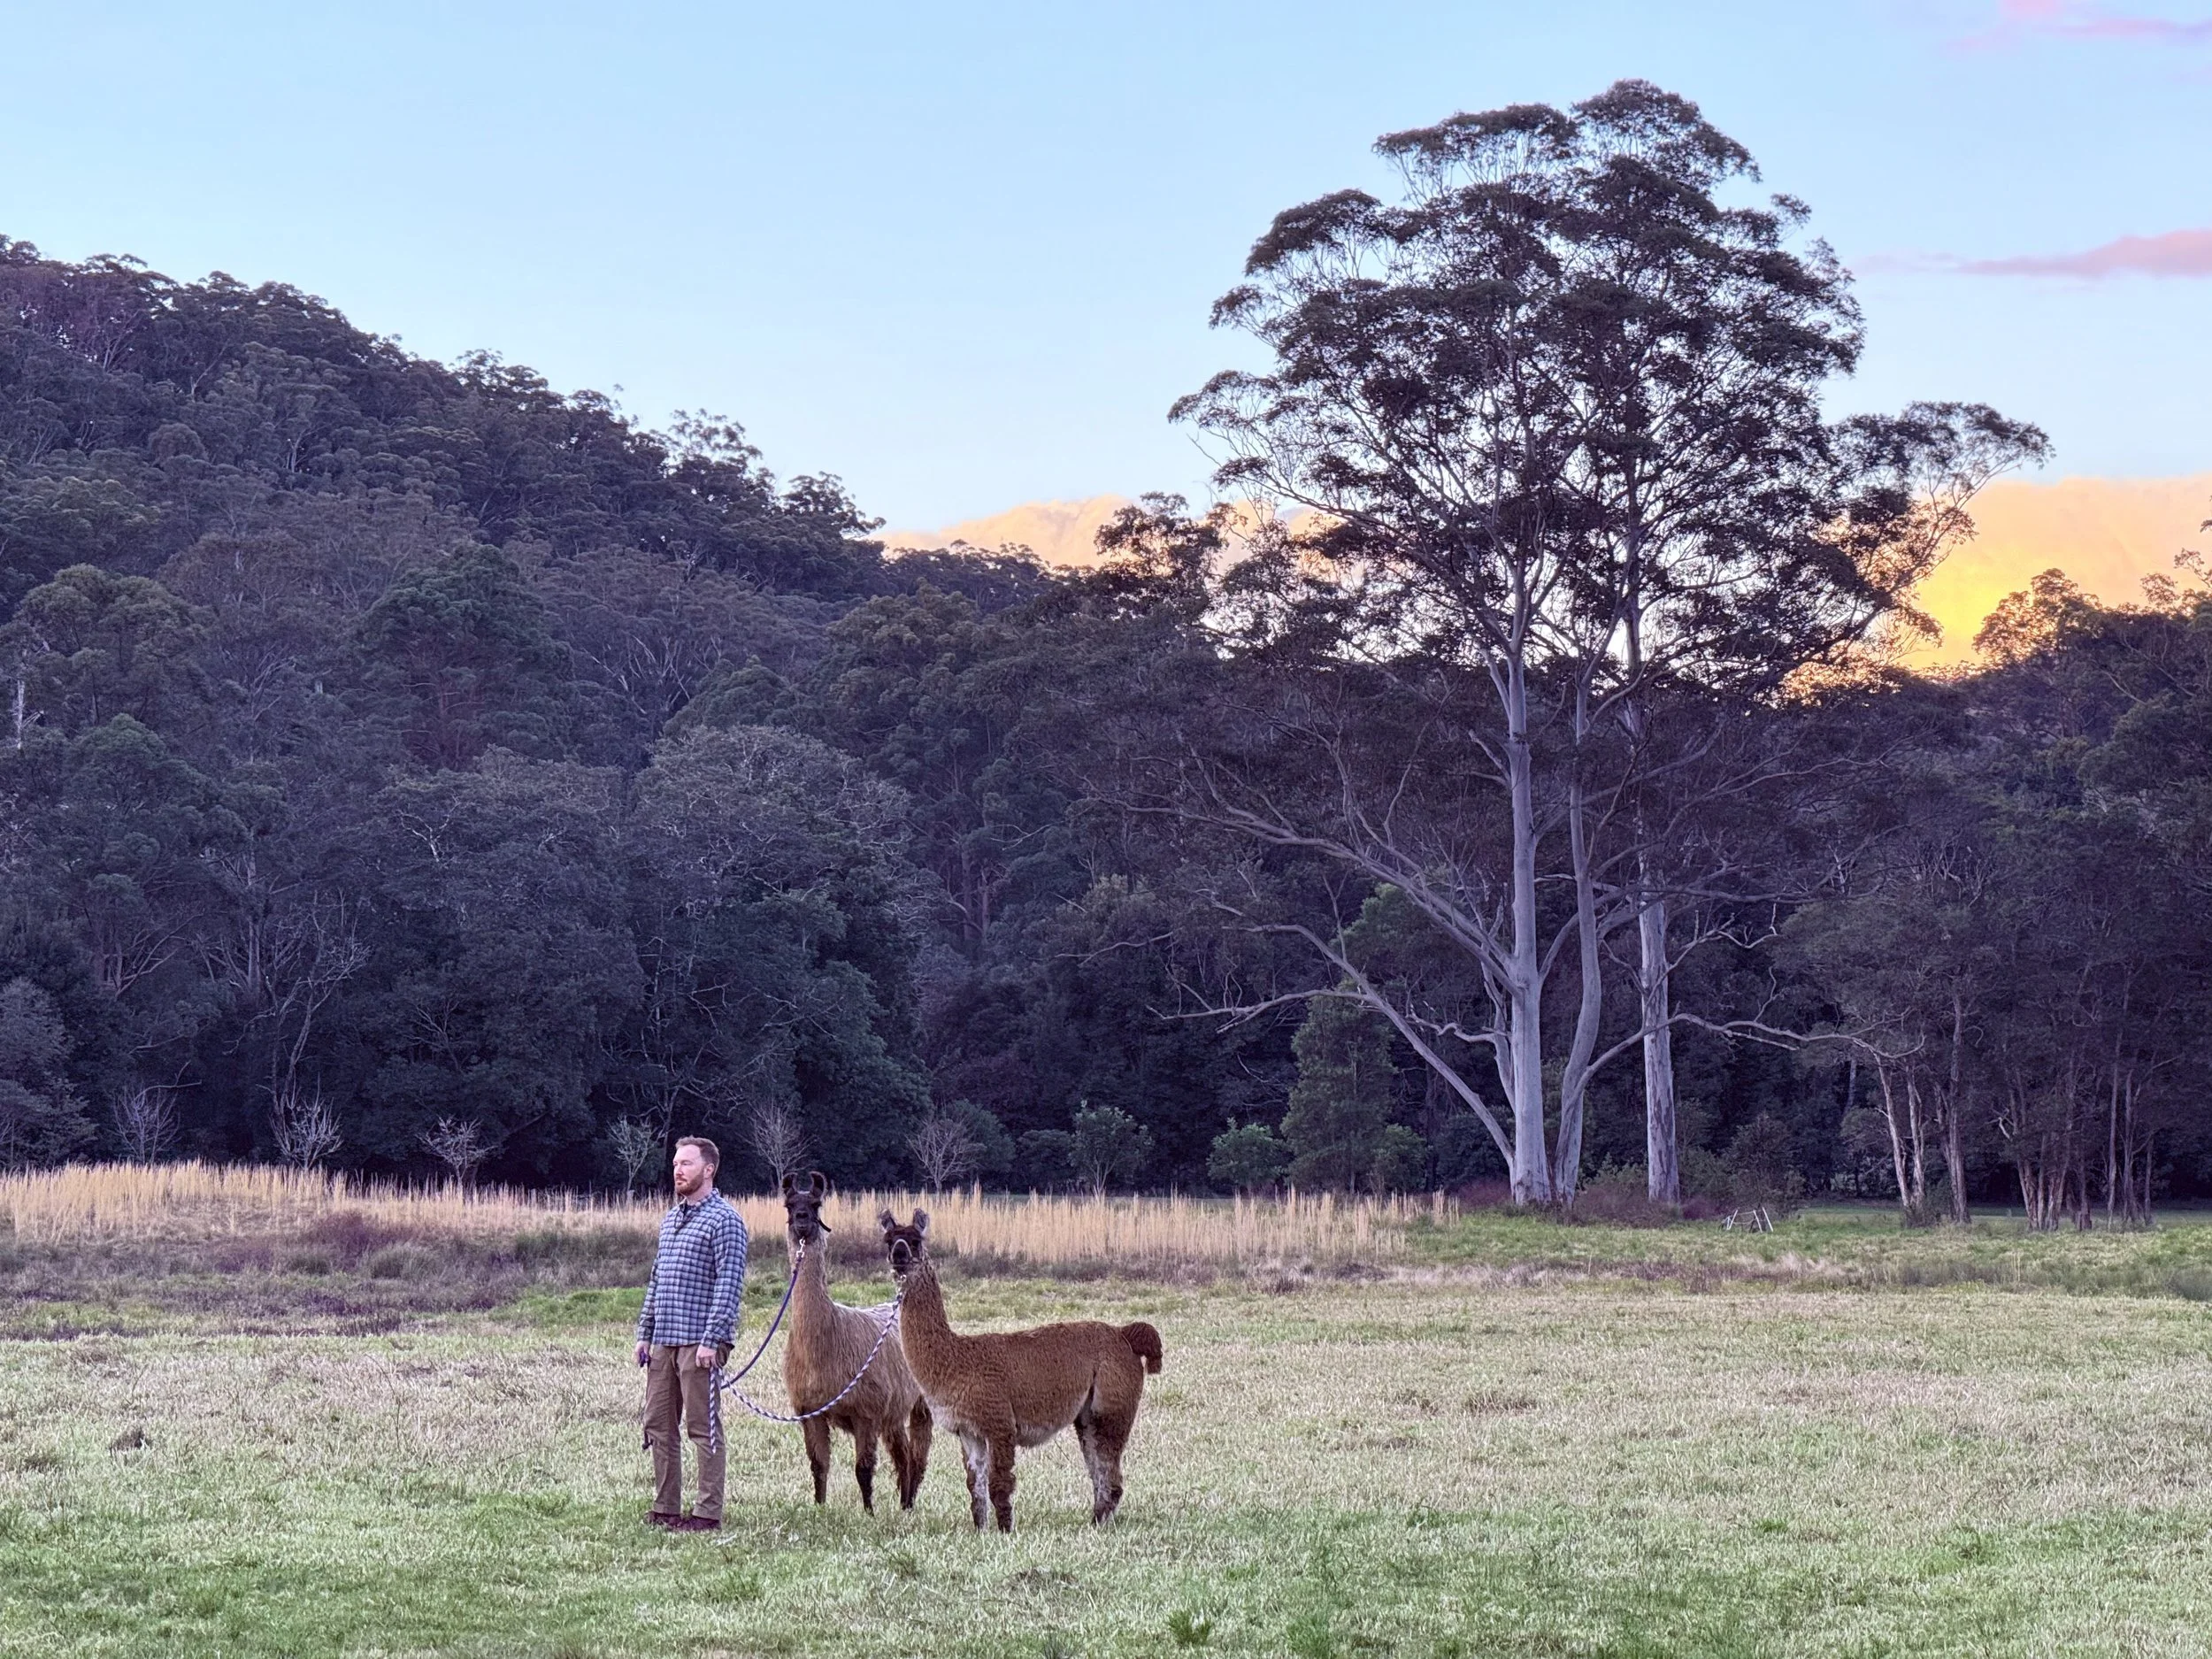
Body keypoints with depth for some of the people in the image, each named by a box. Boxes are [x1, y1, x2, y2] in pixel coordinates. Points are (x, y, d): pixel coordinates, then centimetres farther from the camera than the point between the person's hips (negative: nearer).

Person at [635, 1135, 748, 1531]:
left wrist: (711, 1340, -19)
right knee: (659, 1424, 9)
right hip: (663, 1339, 8)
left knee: (702, 1426, -4)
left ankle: (708, 1513, -1)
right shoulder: (670, 1218, 18)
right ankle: (665, 1507, 16)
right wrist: (645, 1333, 15)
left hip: (698, 1340, -8)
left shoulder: (723, 1219, -8)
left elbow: (728, 1285, -13)